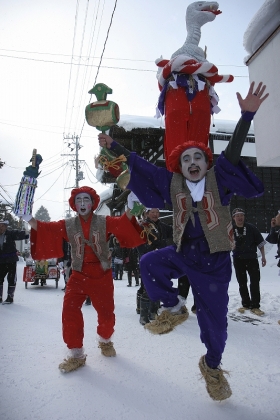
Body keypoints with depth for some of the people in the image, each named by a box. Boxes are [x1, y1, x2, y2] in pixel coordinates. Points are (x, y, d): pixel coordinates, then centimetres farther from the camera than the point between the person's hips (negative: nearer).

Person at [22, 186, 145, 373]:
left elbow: (123, 223, -17)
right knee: (70, 311, -10)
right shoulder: (68, 225, 1)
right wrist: (28, 218, -20)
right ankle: (76, 354, 9)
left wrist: (130, 208, -32)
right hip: (79, 276, 1)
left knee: (106, 313, 8)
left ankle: (105, 341, 41)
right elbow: (45, 229, -8)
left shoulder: (105, 222, -3)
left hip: (102, 276, -1)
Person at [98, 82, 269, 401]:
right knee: (148, 264, -25)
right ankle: (172, 308, 3)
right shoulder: (173, 183, -1)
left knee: (214, 320, 7)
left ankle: (212, 366, 38)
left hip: (215, 261, -1)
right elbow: (140, 165, 3)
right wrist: (115, 147, 4)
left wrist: (247, 115, -29)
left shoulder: (219, 179, -5)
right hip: (182, 254, 2)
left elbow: (232, 152, -18)